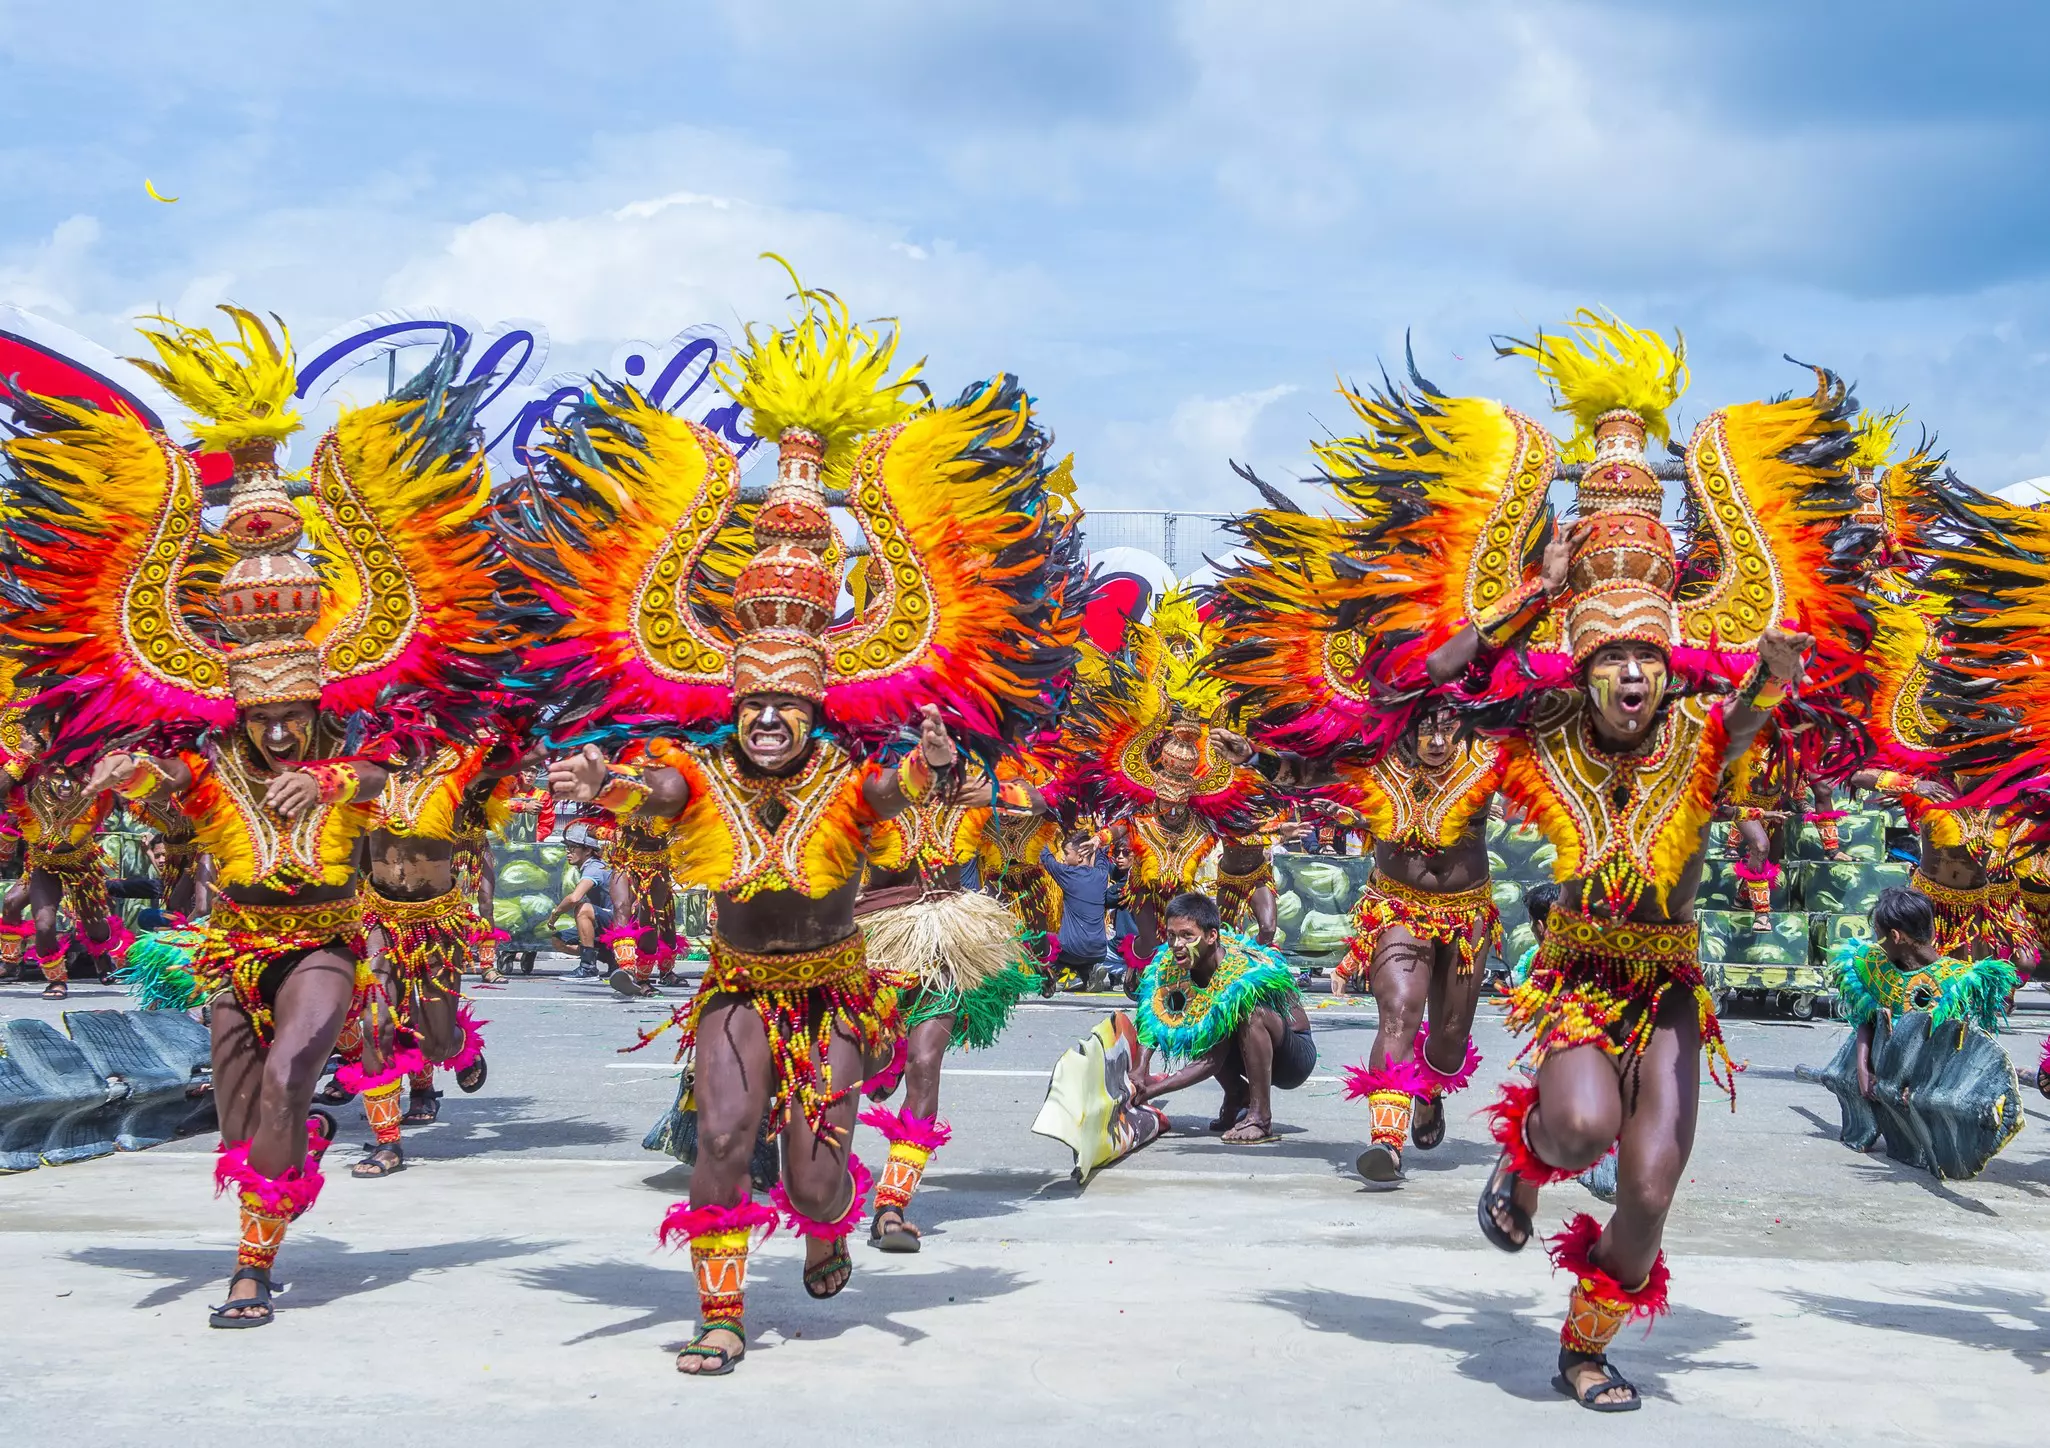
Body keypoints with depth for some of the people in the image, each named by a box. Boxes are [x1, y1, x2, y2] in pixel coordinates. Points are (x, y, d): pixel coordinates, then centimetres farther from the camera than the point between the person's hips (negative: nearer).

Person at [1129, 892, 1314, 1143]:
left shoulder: (1245, 974, -32)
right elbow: (1152, 1022, -14)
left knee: (1253, 1014, -34)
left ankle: (1261, 1117, -23)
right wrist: (1138, 1075, -32)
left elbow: (1213, 1061, -32)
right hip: (1250, 1056, 7)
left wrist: (1149, 1091, -36)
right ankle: (1238, 1097, 5)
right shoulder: (1171, 963, -13)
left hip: (1297, 1057, -7)